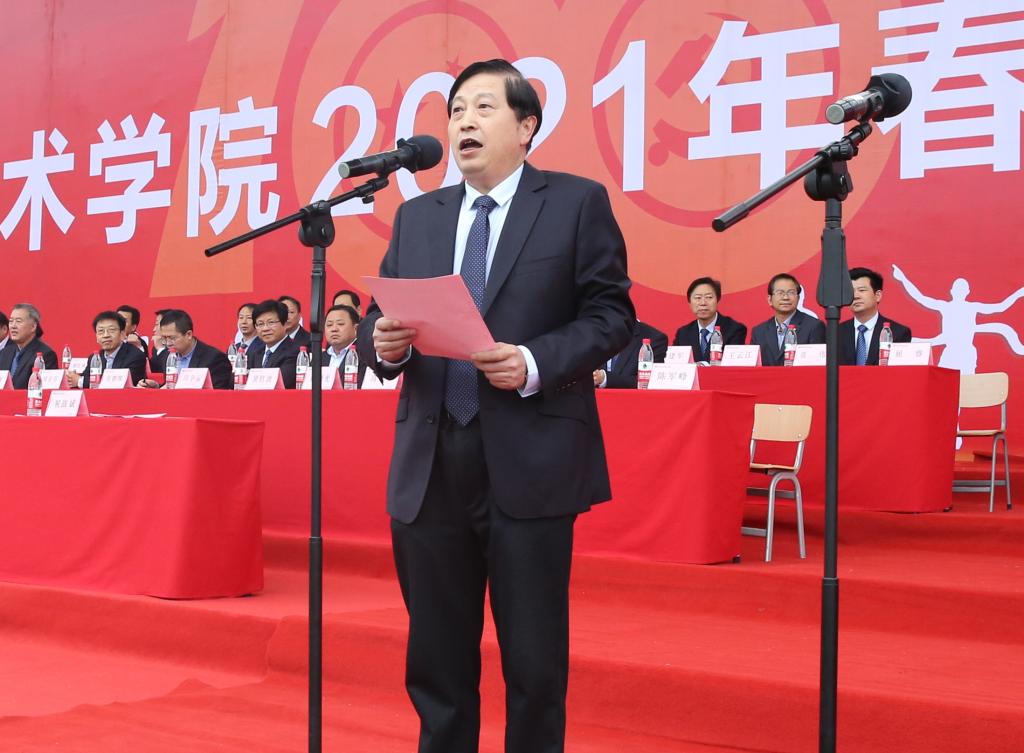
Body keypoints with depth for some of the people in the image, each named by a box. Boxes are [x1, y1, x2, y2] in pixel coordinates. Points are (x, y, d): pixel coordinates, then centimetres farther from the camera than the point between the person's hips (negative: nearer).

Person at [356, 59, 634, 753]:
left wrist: (534, 364, -17)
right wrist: (383, 343, -9)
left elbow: (612, 314, -3)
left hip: (530, 465, -4)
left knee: (535, 661, 3)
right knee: (436, 658, 11)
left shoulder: (577, 203, 2)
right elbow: (380, 316, 15)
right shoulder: (416, 216, 15)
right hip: (430, 464, 4)